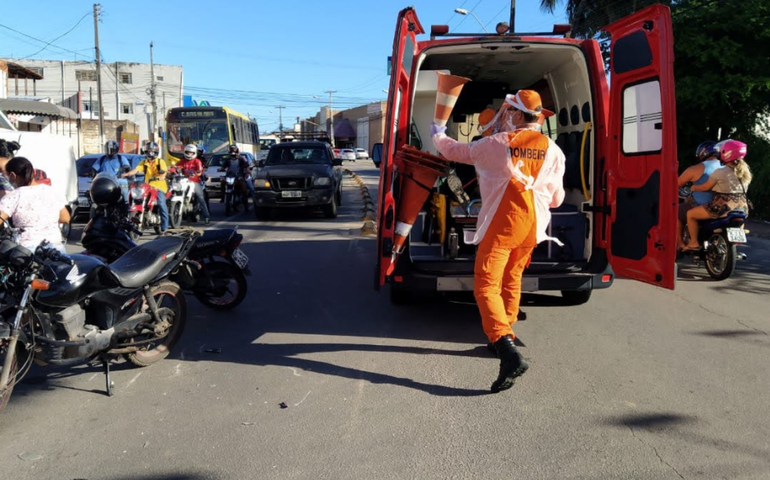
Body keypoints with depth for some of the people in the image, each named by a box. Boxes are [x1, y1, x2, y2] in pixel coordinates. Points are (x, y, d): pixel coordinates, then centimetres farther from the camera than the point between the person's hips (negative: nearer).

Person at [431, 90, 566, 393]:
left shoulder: (497, 144, -5)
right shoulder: (552, 150, 6)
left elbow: (455, 152, 9)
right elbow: (556, 198, 12)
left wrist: (438, 136, 30)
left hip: (501, 224, -5)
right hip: (531, 226, 6)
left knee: (486, 286, -7)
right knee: (512, 280, 23)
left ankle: (508, 353, -23)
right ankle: (504, 336, 36)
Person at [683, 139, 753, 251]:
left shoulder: (720, 172, -12)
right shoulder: (745, 172, 9)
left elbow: (705, 187, -6)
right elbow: (742, 190, 19)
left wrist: (694, 188, 13)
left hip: (723, 207, -7)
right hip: (742, 208, 7)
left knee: (690, 214, 7)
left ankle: (694, 243, 5)